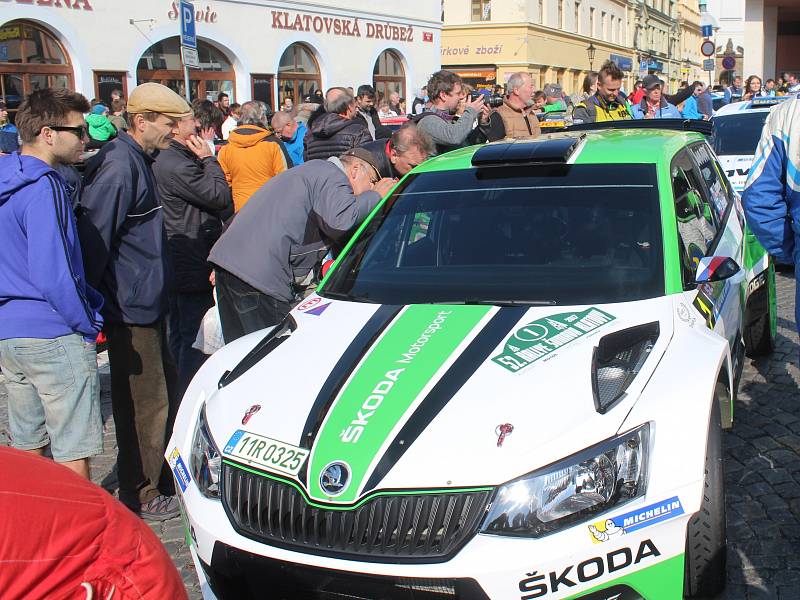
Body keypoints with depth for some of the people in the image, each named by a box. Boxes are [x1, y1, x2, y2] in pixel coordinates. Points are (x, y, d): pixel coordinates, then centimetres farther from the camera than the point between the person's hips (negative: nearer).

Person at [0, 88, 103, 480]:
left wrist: (91, 301, 14)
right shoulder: (43, 187, -17)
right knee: (72, 453, 0)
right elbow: (53, 276, -21)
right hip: (54, 336, -9)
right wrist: (90, 325, -7)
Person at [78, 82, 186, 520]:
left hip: (146, 302, 10)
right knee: (144, 402, -1)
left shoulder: (138, 160, 14)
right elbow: (95, 237, -22)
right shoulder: (119, 166, -19)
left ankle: (157, 477, 34)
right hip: (130, 307, -10)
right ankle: (139, 497, 12)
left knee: (160, 390, 19)